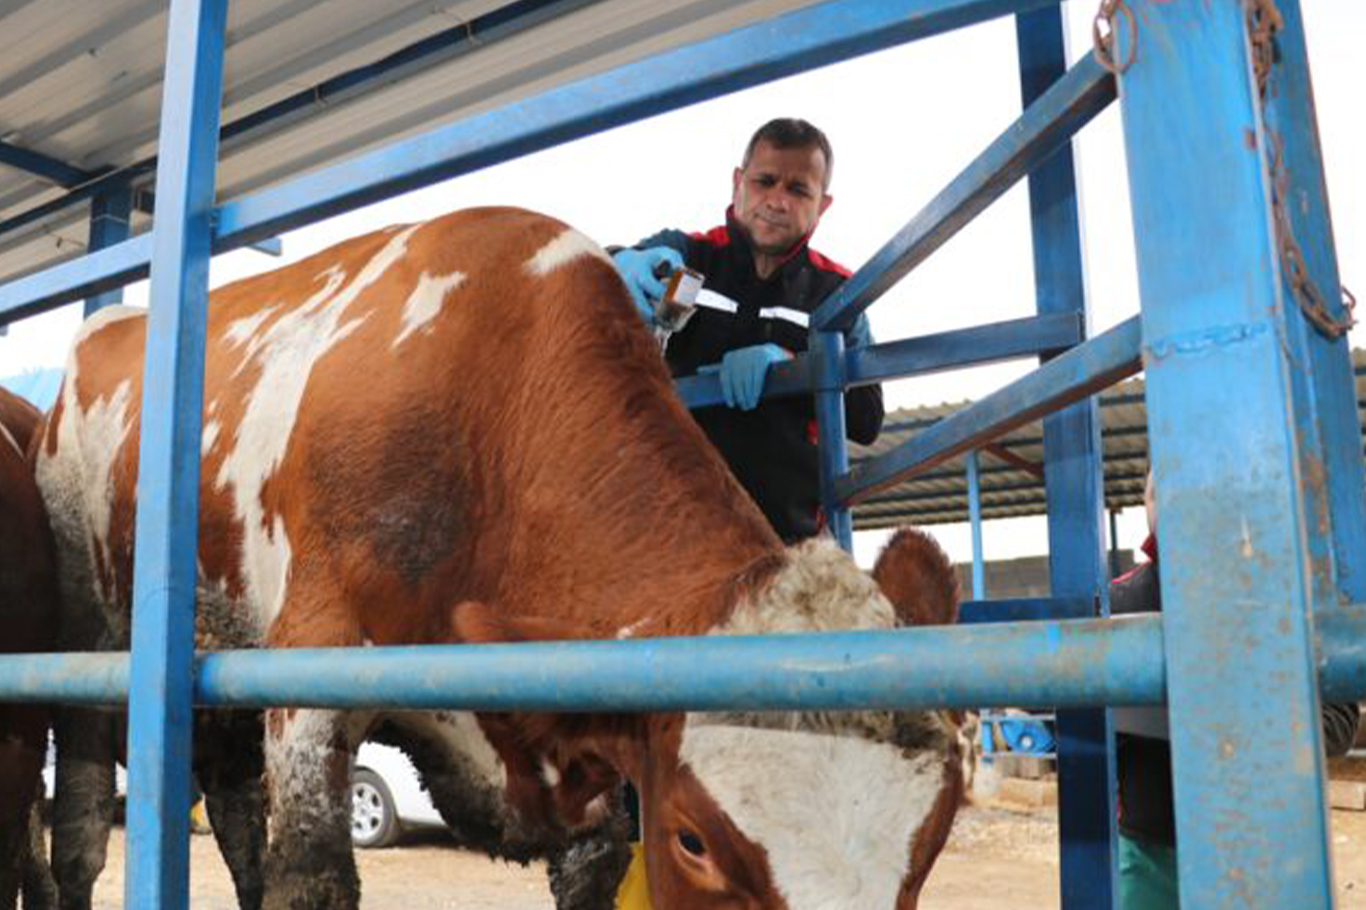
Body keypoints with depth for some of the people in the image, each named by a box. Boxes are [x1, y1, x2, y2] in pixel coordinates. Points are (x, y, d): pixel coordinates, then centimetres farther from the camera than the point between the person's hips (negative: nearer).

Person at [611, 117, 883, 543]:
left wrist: (786, 363, -11)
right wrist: (623, 266, -34)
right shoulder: (682, 254, 7)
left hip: (786, 526, 1)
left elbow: (867, 420, 6)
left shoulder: (834, 291, 11)